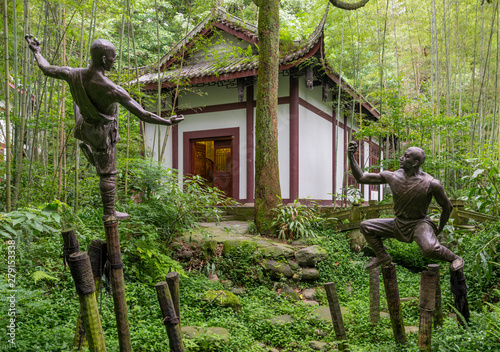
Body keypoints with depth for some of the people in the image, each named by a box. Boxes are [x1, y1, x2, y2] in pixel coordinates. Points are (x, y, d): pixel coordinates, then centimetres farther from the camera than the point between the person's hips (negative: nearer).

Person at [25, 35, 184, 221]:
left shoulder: (75, 75, -21)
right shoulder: (112, 89, -38)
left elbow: (46, 69, 0)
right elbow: (142, 114, -37)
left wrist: (36, 51, 19)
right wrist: (168, 122, -27)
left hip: (85, 127, 5)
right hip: (103, 134, -5)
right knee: (108, 173, 9)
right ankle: (109, 213, 22)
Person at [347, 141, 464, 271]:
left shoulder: (431, 184, -20)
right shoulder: (393, 176, -9)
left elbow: (447, 207, -3)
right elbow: (361, 178, -6)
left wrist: (440, 228, 7)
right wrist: (351, 157, -17)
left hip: (419, 223, -5)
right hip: (398, 224, 5)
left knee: (429, 249, -34)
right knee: (366, 226, -2)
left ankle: (455, 258, -1)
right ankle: (382, 256, 17)